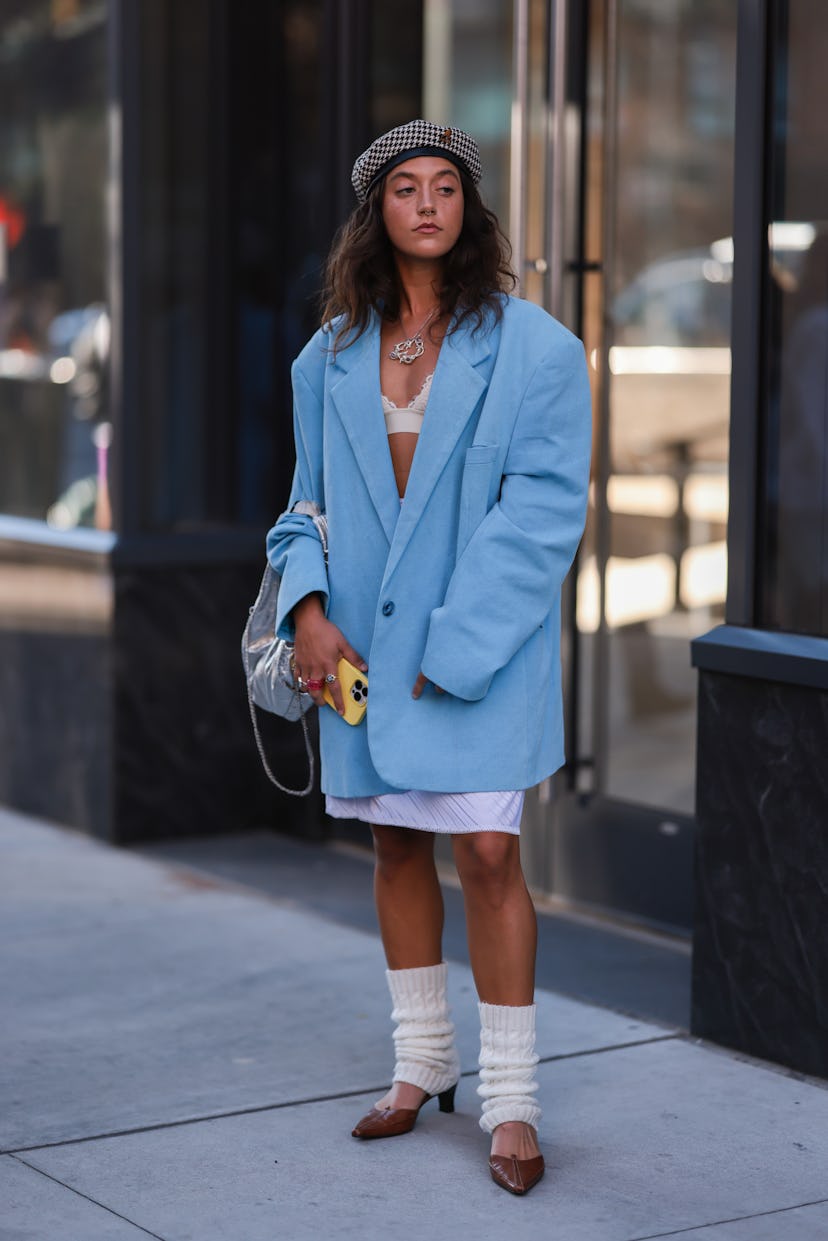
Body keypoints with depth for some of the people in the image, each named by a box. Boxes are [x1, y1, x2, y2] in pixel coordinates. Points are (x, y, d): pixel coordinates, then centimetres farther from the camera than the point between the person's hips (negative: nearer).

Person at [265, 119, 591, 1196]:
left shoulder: (533, 347, -6)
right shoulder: (331, 359, 8)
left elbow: (542, 510, -11)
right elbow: (311, 500, 14)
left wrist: (456, 647, -16)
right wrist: (308, 607, -5)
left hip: (484, 649, -4)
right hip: (365, 644, 5)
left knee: (488, 853, -9)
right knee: (397, 845, 12)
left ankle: (510, 1099, 1)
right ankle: (422, 1062, 27)